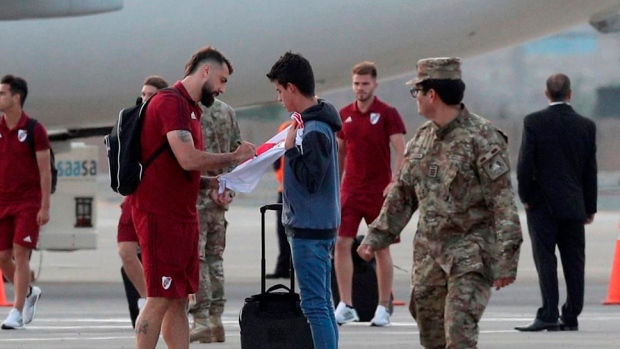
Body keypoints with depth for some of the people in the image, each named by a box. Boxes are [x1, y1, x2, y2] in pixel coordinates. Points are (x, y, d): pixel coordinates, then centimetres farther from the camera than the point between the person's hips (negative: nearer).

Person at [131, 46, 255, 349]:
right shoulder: (171, 102, -12)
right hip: (160, 216, -10)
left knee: (179, 300, 8)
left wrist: (212, 184, 7)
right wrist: (233, 158, -10)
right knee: (160, 299, -9)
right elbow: (188, 158, -23)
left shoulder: (188, 108, 19)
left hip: (183, 216, 10)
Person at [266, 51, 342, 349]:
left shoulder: (314, 132, -19)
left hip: (309, 231, -10)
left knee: (315, 305, -8)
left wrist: (291, 149, -14)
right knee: (322, 305, 13)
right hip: (320, 227, 10)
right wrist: (292, 148, 8)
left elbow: (310, 180, -21)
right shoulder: (317, 122, 11)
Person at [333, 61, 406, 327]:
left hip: (379, 192, -4)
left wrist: (394, 182, -23)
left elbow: (401, 151, -10)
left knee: (381, 248, 2)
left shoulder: (387, 114, -5)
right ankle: (346, 306, 0)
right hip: (350, 190, 4)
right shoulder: (344, 115, 9)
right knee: (341, 244, -5)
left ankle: (383, 308, 8)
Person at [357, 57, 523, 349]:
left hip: (470, 254, -8)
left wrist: (506, 260, -19)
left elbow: (503, 202, -16)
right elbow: (402, 195, 20)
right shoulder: (421, 139, 11)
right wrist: (376, 237, 13)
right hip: (429, 253, 8)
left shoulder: (482, 137, -13)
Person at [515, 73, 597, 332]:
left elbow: (525, 164, -10)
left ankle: (548, 315, -11)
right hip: (574, 205, 3)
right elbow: (590, 170, 6)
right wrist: (590, 207, 14)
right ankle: (571, 317, 8)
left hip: (543, 204, -3)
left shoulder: (534, 122, -7)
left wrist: (525, 197, 3)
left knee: (545, 260, -3)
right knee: (574, 262, 7)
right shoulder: (586, 126, 2)